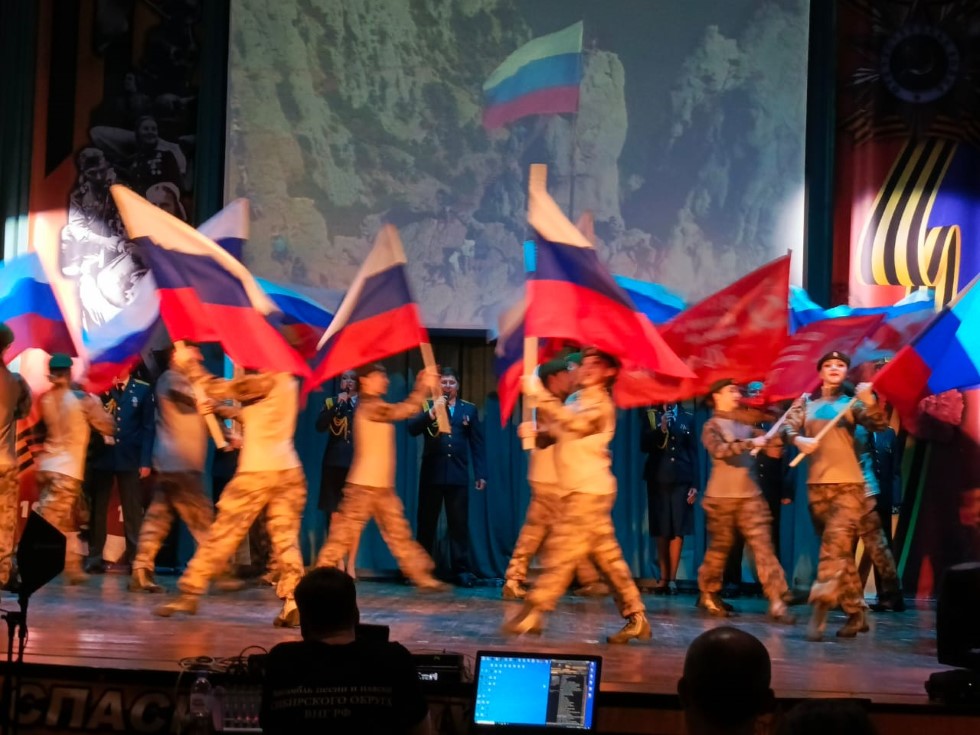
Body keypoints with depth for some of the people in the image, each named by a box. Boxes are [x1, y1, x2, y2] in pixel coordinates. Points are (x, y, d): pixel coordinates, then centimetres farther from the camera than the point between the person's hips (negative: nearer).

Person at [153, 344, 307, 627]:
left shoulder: (264, 380, -9)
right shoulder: (289, 382, 16)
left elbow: (218, 389, -11)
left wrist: (189, 363, -2)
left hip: (257, 471, -7)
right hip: (289, 470, 7)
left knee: (222, 535, 1)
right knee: (286, 538, 3)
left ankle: (190, 594, 8)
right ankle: (293, 603, -8)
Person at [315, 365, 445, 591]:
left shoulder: (375, 407, 16)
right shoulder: (369, 406, -14)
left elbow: (402, 410, 16)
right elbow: (404, 410, -18)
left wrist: (421, 387, 8)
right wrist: (424, 387, -8)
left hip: (382, 487, 9)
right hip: (364, 486, -9)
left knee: (399, 533, 8)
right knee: (344, 533, -5)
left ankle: (422, 576, 9)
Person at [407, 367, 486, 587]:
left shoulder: (469, 409, 10)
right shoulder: (427, 406, 9)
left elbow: (477, 443, 7)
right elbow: (412, 429, -8)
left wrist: (480, 473, 0)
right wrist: (432, 411, -19)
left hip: (457, 474, 0)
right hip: (432, 473, 0)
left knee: (459, 524, 0)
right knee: (426, 523, 4)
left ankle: (461, 570, 3)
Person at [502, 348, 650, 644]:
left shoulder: (600, 404, -10)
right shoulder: (577, 400, 18)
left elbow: (575, 424, -31)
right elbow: (558, 432, 18)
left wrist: (540, 395, -30)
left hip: (590, 490, -9)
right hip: (582, 490, 9)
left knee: (561, 551, -10)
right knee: (608, 556, 9)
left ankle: (533, 613, -9)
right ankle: (636, 618, 11)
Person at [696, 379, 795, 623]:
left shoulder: (745, 424, 13)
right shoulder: (712, 426, -1)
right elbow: (719, 450, -21)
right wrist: (750, 443, -30)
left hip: (750, 496, 3)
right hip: (722, 497, -3)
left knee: (763, 547, -7)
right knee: (720, 548, 6)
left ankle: (777, 602, -12)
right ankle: (708, 594, 25)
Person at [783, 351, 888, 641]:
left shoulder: (852, 403, 4)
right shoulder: (806, 403, 11)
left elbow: (877, 424, -9)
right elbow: (788, 426, 0)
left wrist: (870, 401, -29)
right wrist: (798, 439, -23)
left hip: (848, 484, -4)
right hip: (816, 484, 4)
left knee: (836, 545, -19)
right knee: (839, 551, 9)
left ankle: (819, 611, -27)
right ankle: (855, 613, 17)